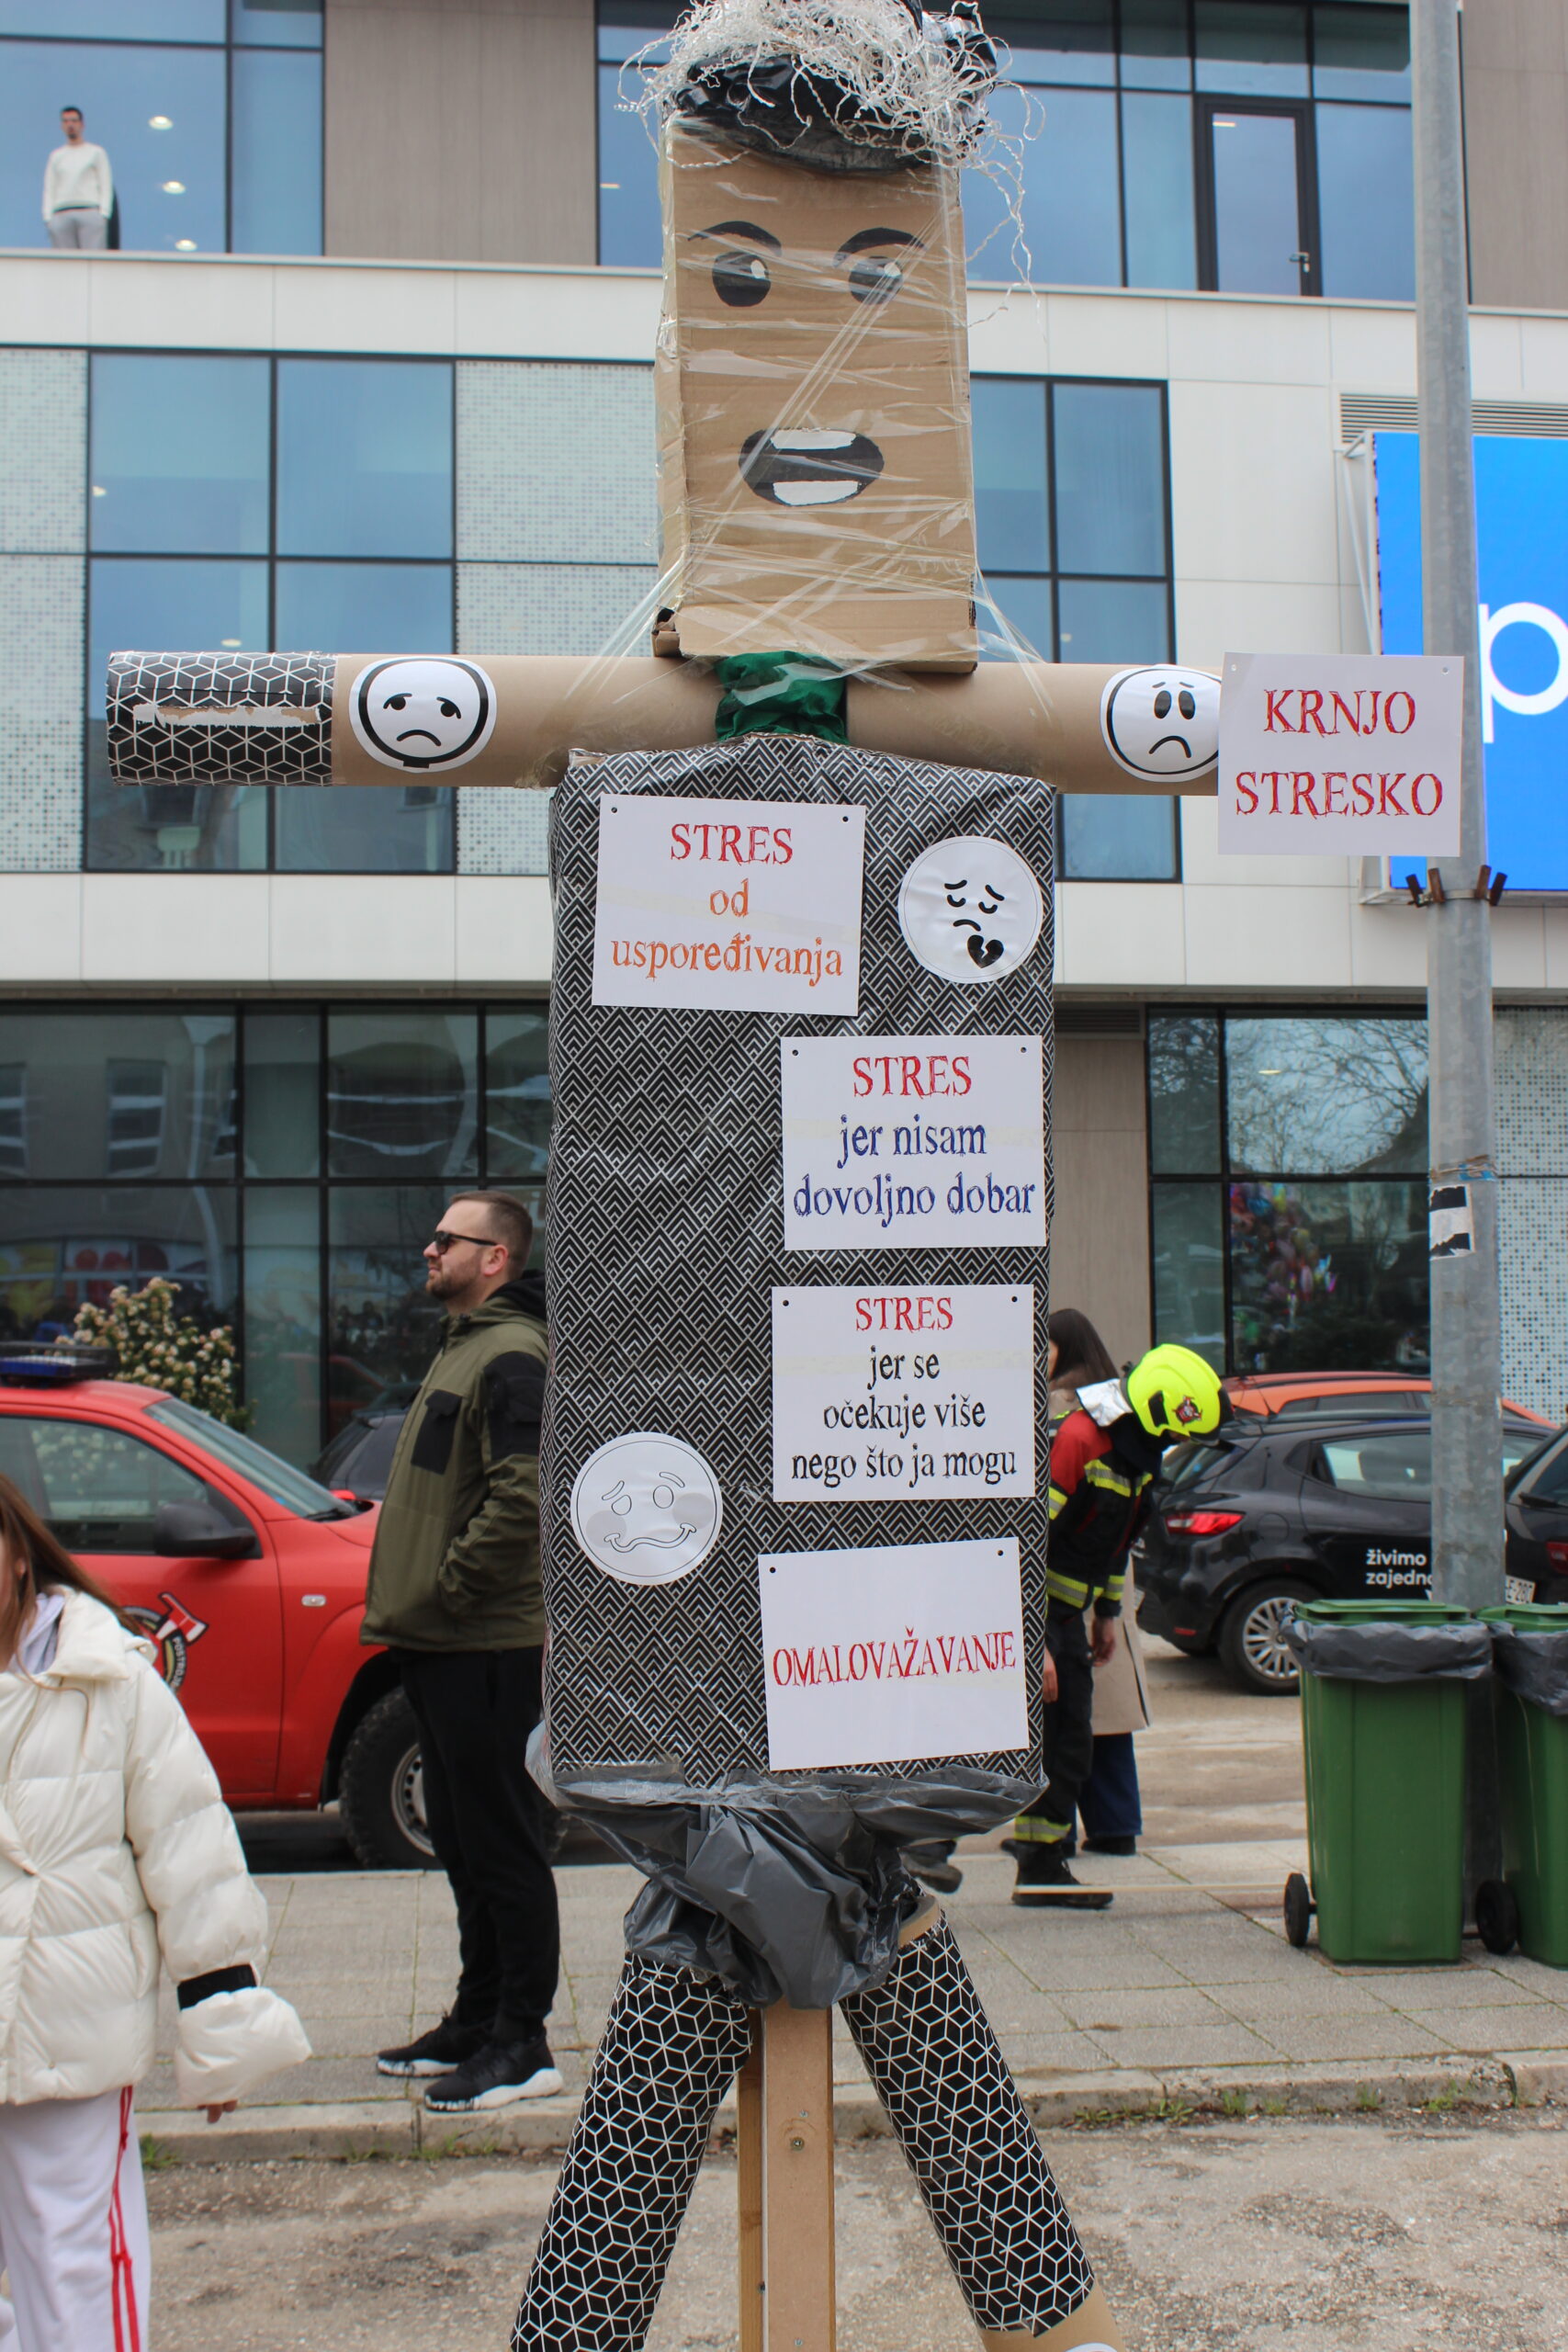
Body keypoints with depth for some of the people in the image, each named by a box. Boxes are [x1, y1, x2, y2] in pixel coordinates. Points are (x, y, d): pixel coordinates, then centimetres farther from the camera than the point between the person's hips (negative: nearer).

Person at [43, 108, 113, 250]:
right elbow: (49, 190, 18)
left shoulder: (96, 152, 16)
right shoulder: (56, 156, 23)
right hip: (61, 216, 2)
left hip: (90, 212, -2)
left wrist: (103, 215, -6)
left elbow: (106, 187, 8)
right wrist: (48, 217, 4)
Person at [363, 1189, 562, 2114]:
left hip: (487, 1647, -11)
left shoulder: (513, 1357, -15)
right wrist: (413, 1598, 16)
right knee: (463, 1839, 17)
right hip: (441, 1643, 11)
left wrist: (451, 1586, -17)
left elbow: (521, 1496, -23)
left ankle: (521, 2045, 4)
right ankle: (476, 2022, 28)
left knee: (504, 1844, -3)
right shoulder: (465, 1347, 18)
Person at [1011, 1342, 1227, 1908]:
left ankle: (1042, 1870, 18)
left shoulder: (1139, 1450, 6)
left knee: (1071, 1744, 10)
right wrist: (1033, 1646, -26)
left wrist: (1108, 1613, 23)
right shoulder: (1076, 1440, -24)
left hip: (1066, 1611, 9)